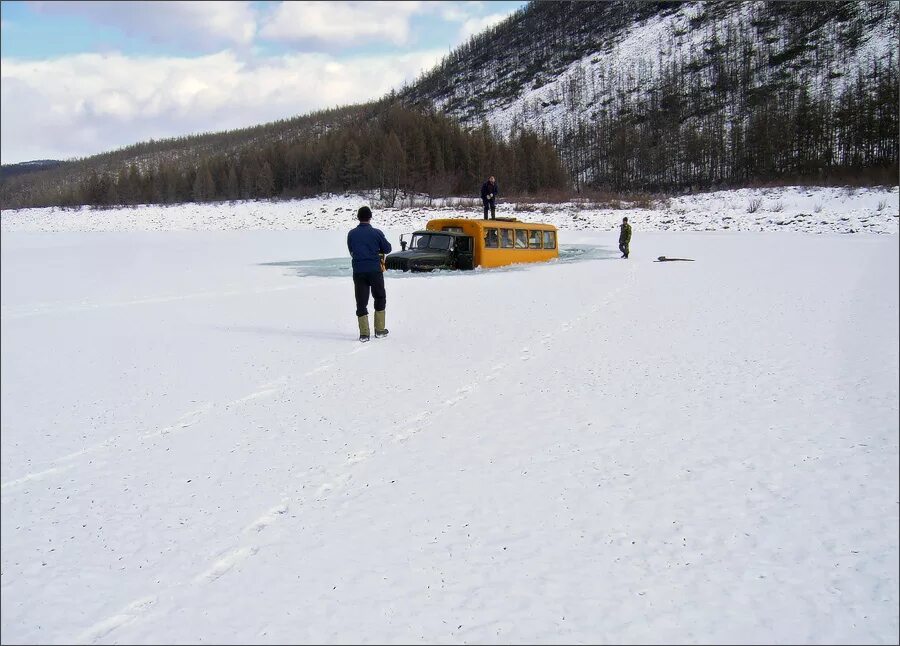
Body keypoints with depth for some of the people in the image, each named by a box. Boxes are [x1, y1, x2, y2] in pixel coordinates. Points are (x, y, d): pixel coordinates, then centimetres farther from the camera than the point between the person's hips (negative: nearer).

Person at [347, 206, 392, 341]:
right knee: (380, 298, 15)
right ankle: (379, 330, 14)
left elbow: (351, 251, 12)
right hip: (375, 270, -2)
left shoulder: (351, 234, 2)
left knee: (361, 301, 6)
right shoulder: (376, 233, -6)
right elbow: (387, 249, 2)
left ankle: (364, 333, 0)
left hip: (358, 271, 2)